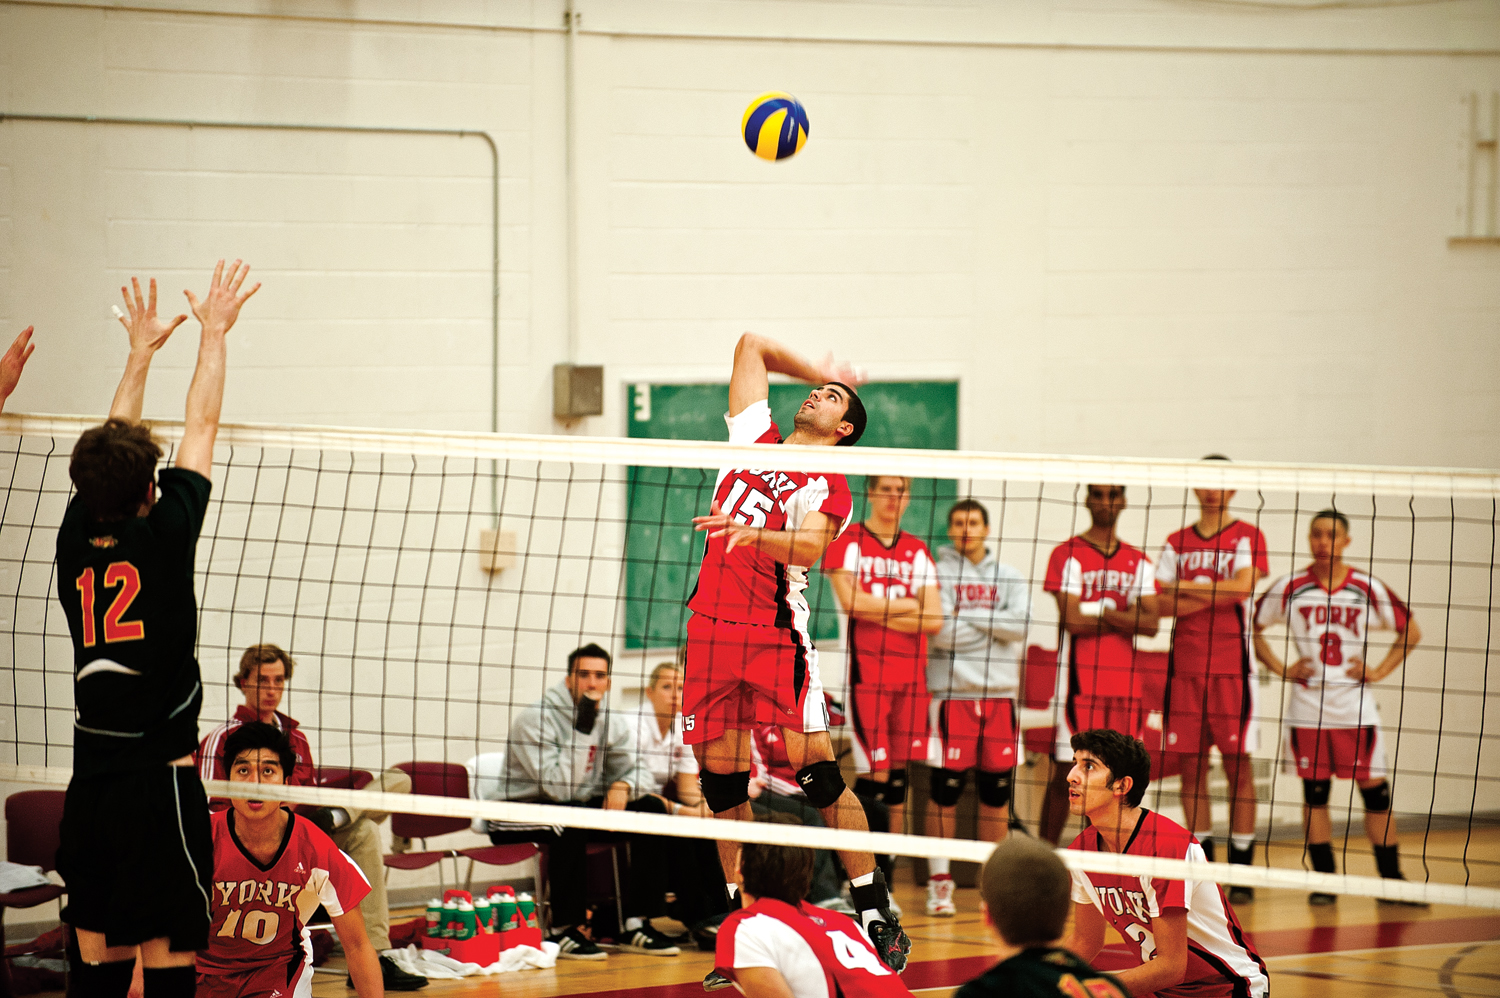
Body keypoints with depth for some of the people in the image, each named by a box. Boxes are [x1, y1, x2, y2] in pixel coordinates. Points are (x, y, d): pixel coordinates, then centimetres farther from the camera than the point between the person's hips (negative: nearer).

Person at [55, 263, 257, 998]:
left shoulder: (75, 543, 4)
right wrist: (214, 331, 15)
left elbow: (109, 451, 20)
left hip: (89, 782, 6)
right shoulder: (161, 539, -8)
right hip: (157, 778, -6)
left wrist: (141, 351, 32)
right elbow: (200, 427, 2)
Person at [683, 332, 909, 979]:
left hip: (775, 634, -5)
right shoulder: (756, 438, 16)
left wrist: (752, 533, -36)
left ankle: (877, 914, -2)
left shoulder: (829, 488, 1)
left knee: (818, 774, -9)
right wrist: (818, 371, 32)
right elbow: (752, 345, 26)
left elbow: (810, 544, -19)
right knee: (721, 780, 4)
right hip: (710, 628, 5)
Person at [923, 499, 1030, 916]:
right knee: (945, 789, -5)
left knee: (997, 792, 5)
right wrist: (992, 625, -4)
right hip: (952, 691, -3)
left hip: (1000, 693, 3)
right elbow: (942, 630, -10)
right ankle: (940, 883, 1)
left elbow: (1020, 626, -3)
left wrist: (968, 617, -6)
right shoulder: (939, 572, 2)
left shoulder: (1008, 577, 13)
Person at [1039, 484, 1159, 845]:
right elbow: (1073, 620, -13)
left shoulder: (1138, 562, 13)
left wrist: (1100, 611, -11)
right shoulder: (1068, 554, -2)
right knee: (1065, 774, -4)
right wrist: (1124, 617, -5)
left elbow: (1150, 624, 0)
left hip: (1124, 681, 5)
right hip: (1079, 680, -5)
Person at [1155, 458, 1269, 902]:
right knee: (1190, 767, 3)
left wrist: (1188, 589, -5)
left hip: (1231, 666, -4)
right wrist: (1213, 595, -10)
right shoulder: (1177, 543, 13)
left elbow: (1242, 587, -14)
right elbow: (1162, 603, 2)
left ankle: (1241, 869, -2)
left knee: (1238, 765, -4)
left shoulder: (1247, 537, 3)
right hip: (1184, 665, 4)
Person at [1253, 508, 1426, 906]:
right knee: (1314, 791, 2)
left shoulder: (1367, 589, 0)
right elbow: (1252, 626, 10)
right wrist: (1281, 668, 1)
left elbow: (1411, 631, 10)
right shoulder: (1291, 588, 1)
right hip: (1307, 706, 0)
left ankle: (1391, 880, 6)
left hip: (1355, 706, 0)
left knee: (1375, 790, -1)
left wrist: (1379, 671, 1)